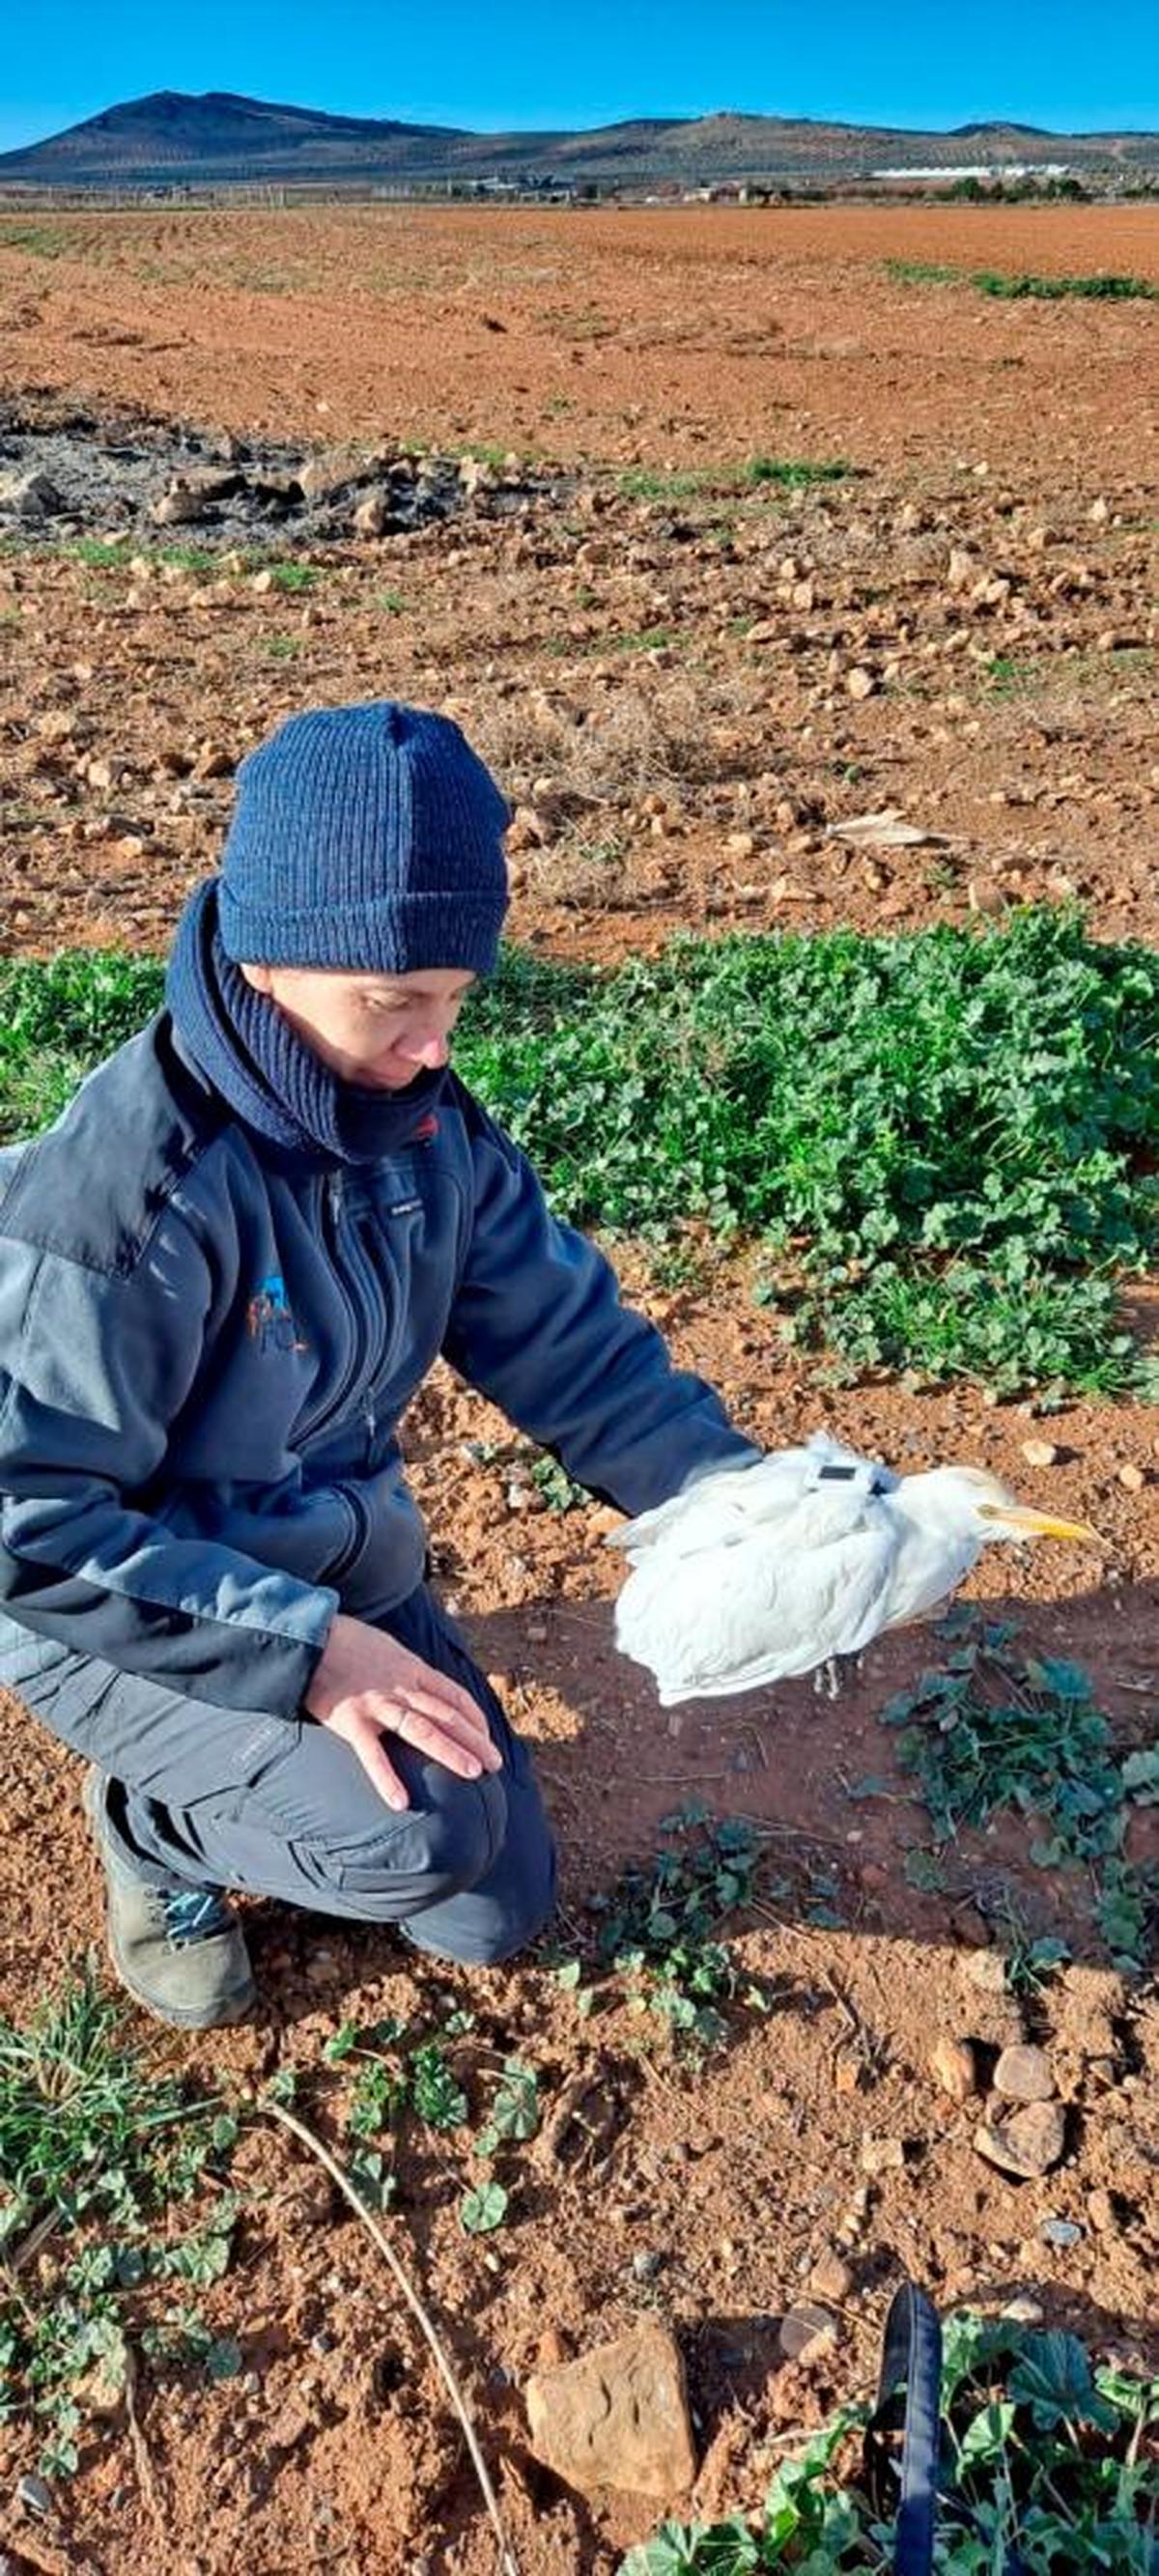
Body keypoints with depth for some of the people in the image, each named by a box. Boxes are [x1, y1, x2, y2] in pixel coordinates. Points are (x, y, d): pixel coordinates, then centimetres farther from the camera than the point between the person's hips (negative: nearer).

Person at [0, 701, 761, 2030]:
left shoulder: (425, 1122, -11)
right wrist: (299, 1648, -34)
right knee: (421, 1832, -28)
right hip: (118, 1606, -6)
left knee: (495, 1910, 11)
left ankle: (235, 1777, 31)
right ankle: (154, 1821, 3)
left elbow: (561, 1334, -5)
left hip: (336, 1565, 6)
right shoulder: (120, 1193, -33)